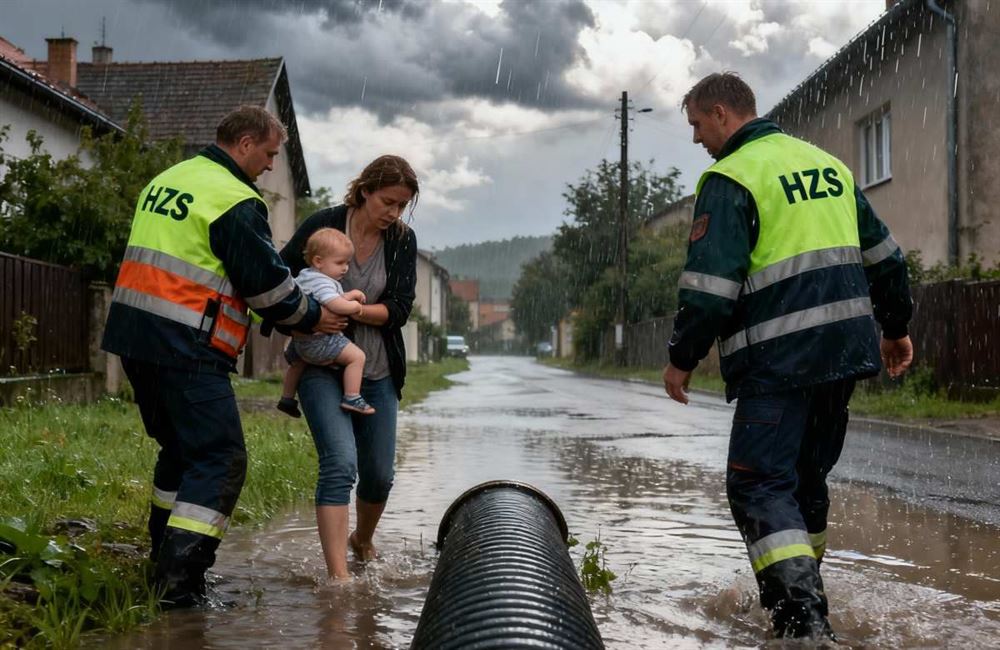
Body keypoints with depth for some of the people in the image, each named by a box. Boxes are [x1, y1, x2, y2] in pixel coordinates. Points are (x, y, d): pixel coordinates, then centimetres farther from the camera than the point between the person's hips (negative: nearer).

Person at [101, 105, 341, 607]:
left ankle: (163, 558, 28)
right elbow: (266, 280, -9)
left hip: (134, 337, 9)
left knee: (180, 448, 22)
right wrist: (310, 317, 7)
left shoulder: (165, 180, 18)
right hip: (186, 348, -9)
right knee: (219, 459, -5)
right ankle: (178, 579, -12)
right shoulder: (236, 201, -11)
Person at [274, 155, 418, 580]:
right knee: (340, 462, -21)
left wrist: (352, 310, -22)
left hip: (377, 372, 4)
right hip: (321, 366, -4)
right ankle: (338, 577, -23)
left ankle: (362, 541, 41)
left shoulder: (403, 241, 1)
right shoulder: (324, 225, -9)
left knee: (379, 474, 11)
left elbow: (400, 307, -7)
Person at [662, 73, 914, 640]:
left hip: (779, 358, -8)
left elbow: (711, 282, -16)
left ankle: (804, 621, -16)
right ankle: (802, 595, 30)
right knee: (808, 476, 20)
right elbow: (884, 255, 19)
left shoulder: (731, 178, -9)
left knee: (759, 484, -5)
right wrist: (896, 328, 28)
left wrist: (683, 358, -5)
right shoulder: (827, 163, 15)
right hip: (847, 346, 8)